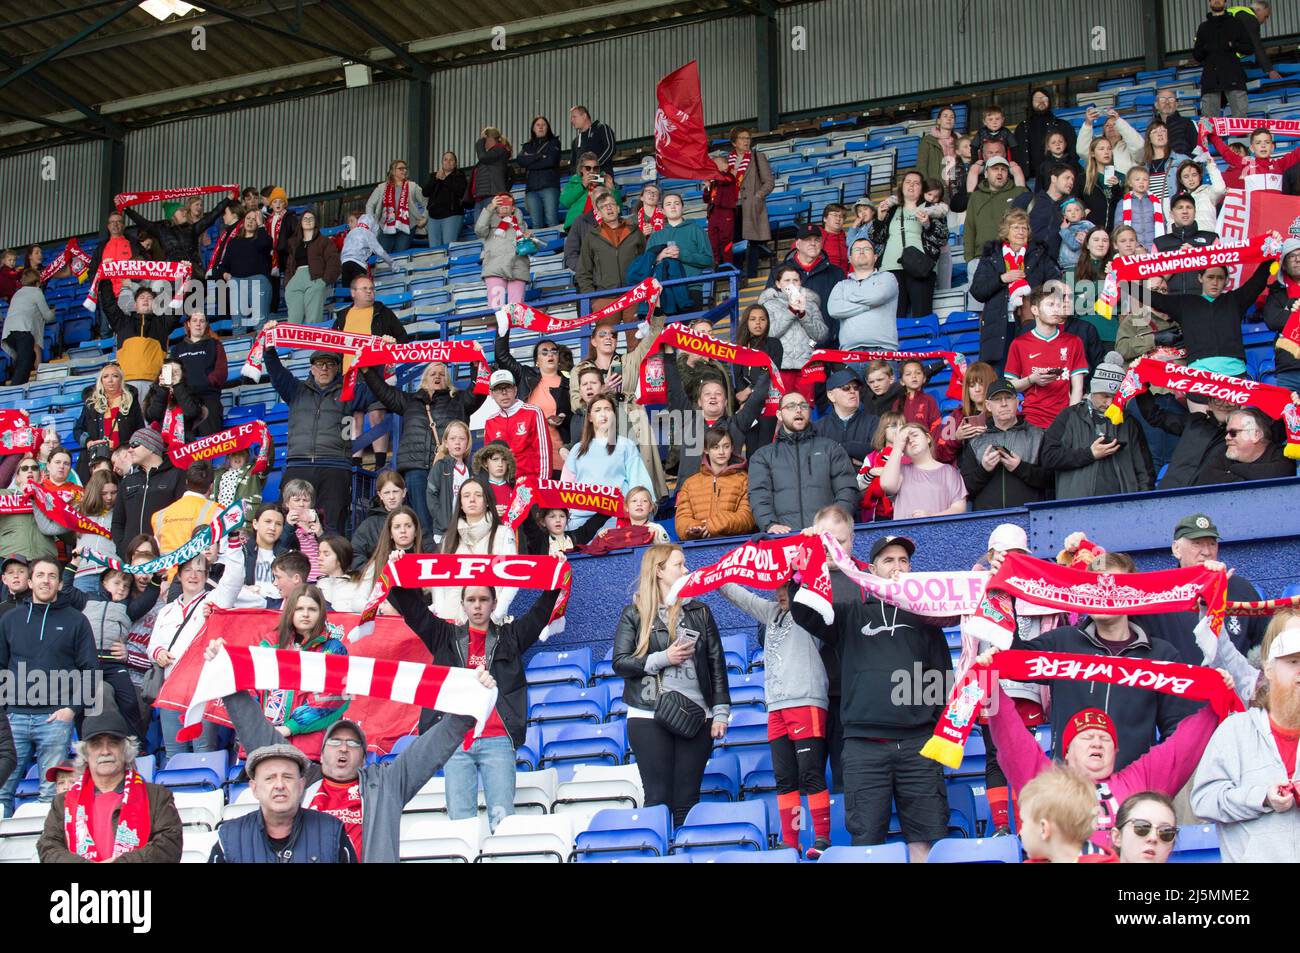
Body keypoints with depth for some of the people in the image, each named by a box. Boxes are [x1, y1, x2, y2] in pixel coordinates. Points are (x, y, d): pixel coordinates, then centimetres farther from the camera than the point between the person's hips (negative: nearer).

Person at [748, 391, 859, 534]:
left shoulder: (831, 448, 21)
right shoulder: (763, 456, 20)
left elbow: (847, 490, 11)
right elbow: (759, 496, 5)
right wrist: (770, 524, -15)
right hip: (783, 534, 0)